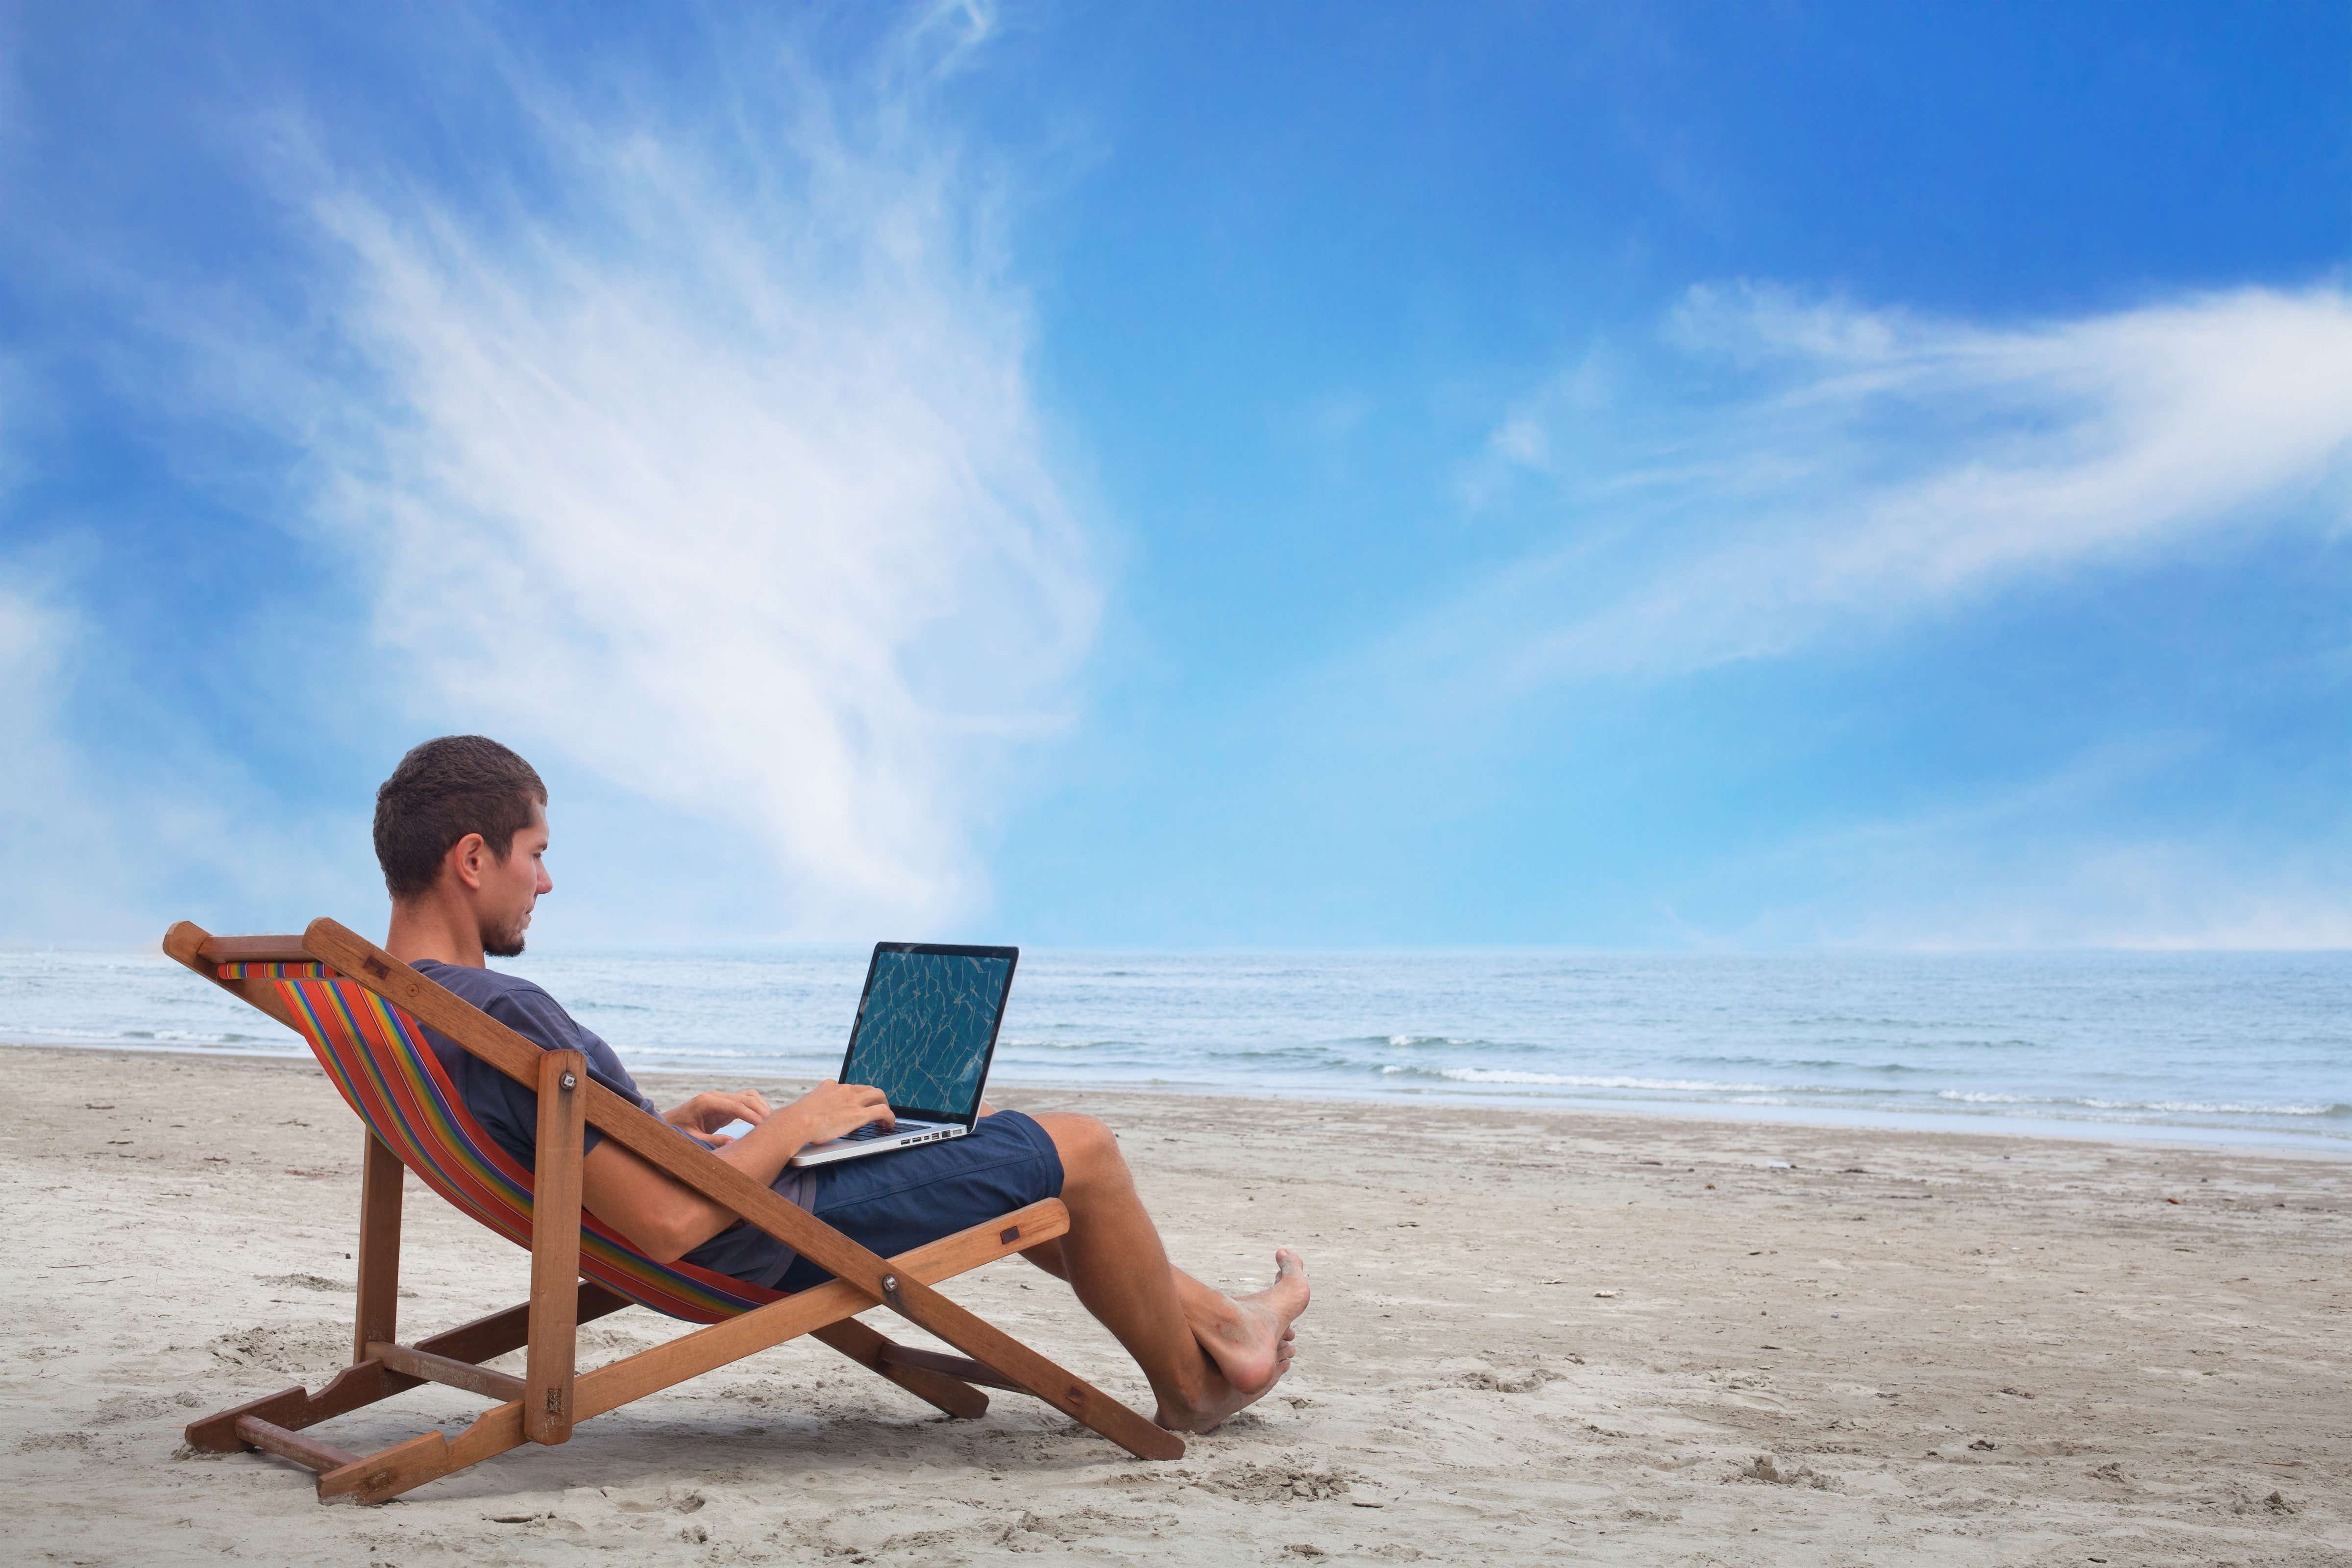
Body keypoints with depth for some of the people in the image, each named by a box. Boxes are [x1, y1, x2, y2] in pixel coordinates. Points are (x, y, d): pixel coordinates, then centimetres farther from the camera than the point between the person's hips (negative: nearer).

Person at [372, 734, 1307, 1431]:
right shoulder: (505, 1015, -32)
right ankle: (1189, 1387, 25)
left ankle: (1214, 1317, 34)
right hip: (779, 1242, -11)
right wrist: (792, 1128, -16)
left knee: (983, 1125, 24)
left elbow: (534, 1148, 15)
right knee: (1079, 1149, 2)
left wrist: (663, 1126, 9)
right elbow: (672, 1226, -32)